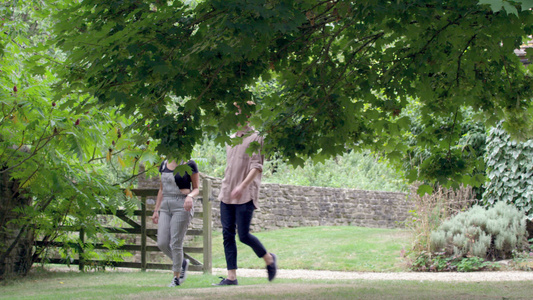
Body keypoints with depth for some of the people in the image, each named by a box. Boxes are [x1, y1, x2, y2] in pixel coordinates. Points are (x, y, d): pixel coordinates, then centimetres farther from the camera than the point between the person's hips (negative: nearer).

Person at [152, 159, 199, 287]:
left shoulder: (189, 164, -4)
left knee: (176, 243, -7)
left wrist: (190, 196, -22)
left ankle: (176, 277, 5)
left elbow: (196, 188, 0)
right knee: (162, 243, -3)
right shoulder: (164, 164, 13)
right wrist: (156, 210, 19)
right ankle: (182, 263, 21)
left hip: (182, 206, -6)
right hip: (165, 206, 6)